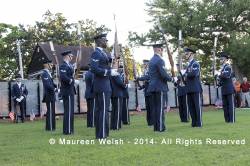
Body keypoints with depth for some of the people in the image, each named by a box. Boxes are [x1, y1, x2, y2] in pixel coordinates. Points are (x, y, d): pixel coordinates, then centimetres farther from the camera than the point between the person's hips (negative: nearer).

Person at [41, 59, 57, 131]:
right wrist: (54, 89, -14)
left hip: (51, 95, 10)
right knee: (50, 111, -7)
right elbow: (47, 84, -23)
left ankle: (51, 127, 19)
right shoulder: (45, 73, -14)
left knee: (51, 111, 13)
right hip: (49, 95, -10)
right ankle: (49, 127, -3)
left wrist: (57, 86, 5)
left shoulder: (48, 73, 17)